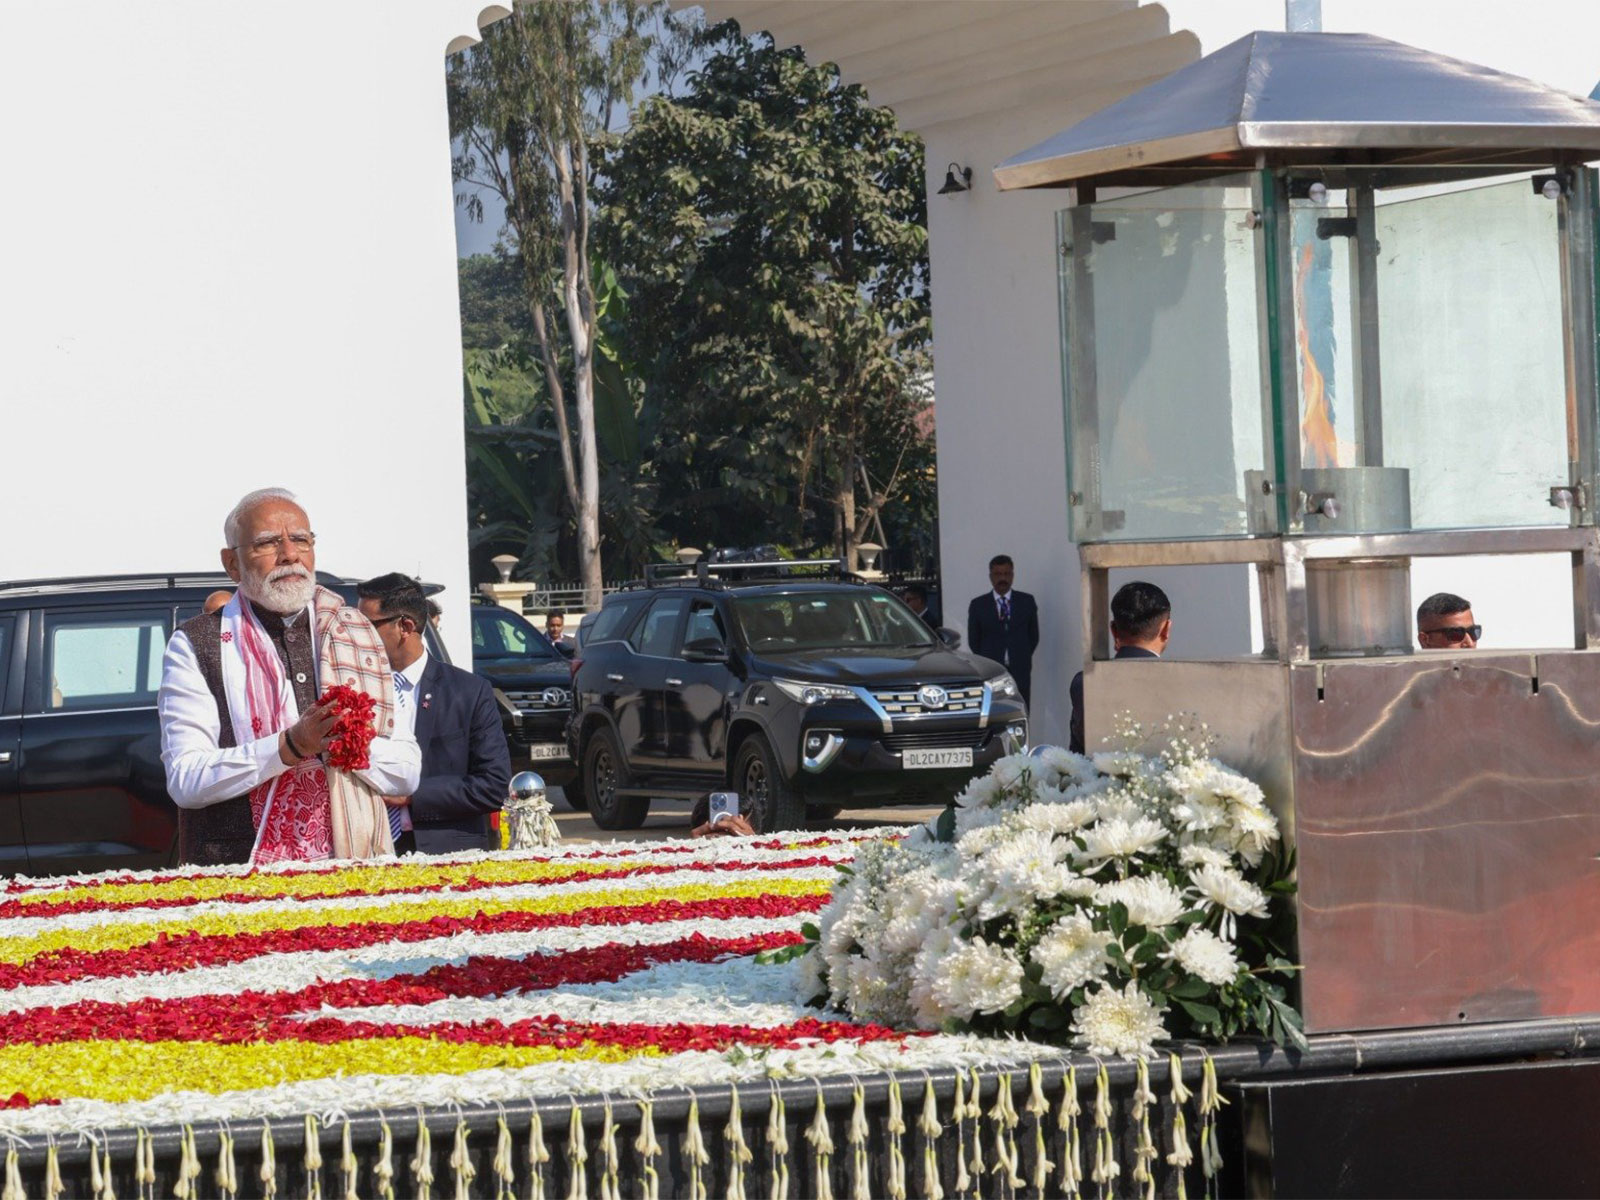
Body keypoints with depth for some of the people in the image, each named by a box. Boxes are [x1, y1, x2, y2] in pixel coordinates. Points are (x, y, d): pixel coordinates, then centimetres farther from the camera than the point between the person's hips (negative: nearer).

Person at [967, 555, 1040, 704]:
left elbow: (1033, 636, 14)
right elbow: (973, 641, 11)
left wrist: (1022, 658, 7)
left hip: (1020, 674, 1)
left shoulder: (1027, 602, 10)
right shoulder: (978, 605, 7)